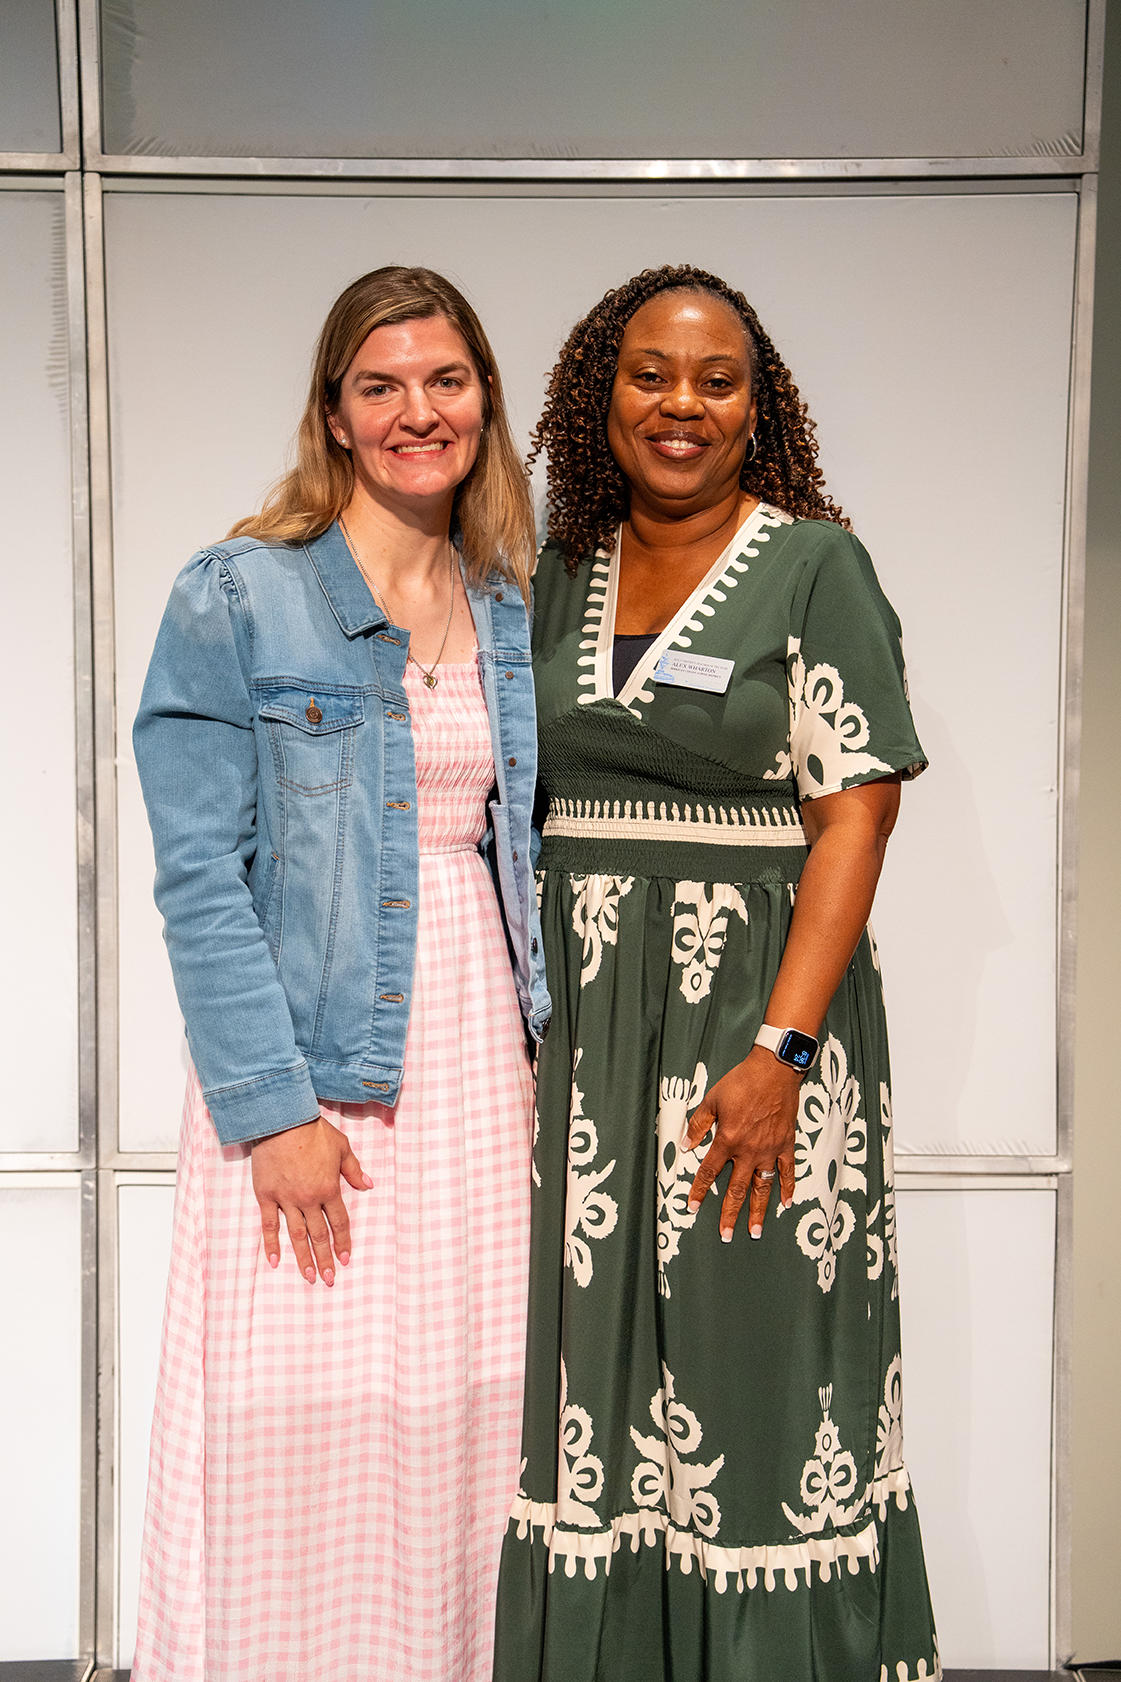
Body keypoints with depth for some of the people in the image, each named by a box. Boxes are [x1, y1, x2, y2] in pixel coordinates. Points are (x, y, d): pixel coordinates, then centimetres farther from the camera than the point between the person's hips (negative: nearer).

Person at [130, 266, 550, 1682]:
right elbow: (200, 873, -10)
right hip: (309, 1079, -4)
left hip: (479, 1071, 5)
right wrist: (271, 1103, -15)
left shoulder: (515, 616, 11)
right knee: (304, 1455, 1)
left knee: (463, 1438, 11)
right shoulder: (237, 598, -5)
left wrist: (550, 1046, 9)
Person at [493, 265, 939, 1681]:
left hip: (754, 999, -4)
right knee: (584, 1350, 10)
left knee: (749, 1359, 1)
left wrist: (780, 1050, -19)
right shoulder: (561, 575, 12)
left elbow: (855, 817, -10)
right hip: (576, 1012, 5)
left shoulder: (816, 565, -3)